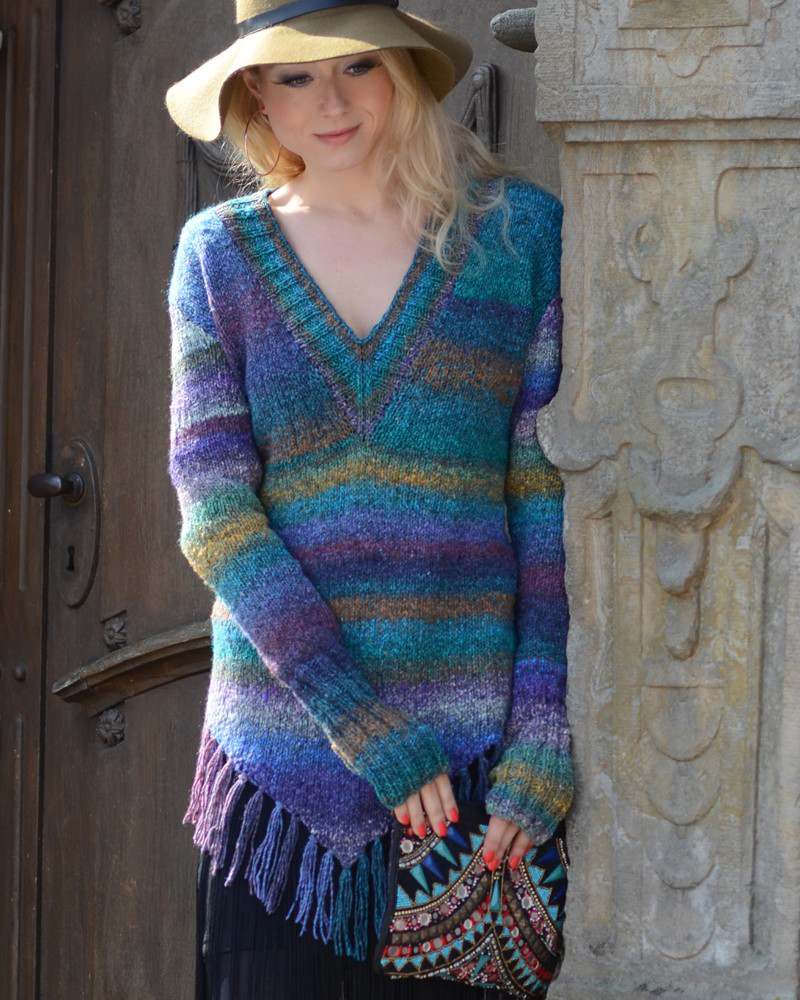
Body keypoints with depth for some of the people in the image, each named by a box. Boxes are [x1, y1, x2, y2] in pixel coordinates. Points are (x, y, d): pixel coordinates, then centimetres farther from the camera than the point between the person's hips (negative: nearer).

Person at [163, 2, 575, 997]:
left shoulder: (520, 231, 3)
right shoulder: (220, 252, 6)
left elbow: (556, 495, 0)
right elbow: (214, 512, -2)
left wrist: (545, 744, -9)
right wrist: (366, 730, -13)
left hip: (476, 736, -1)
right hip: (284, 749, 1)